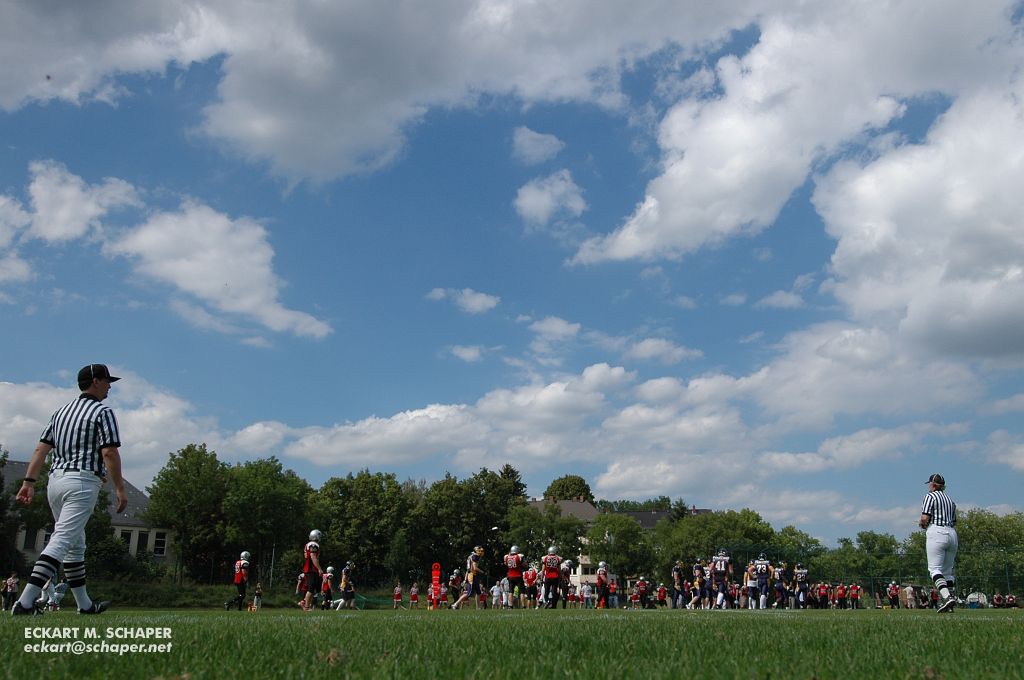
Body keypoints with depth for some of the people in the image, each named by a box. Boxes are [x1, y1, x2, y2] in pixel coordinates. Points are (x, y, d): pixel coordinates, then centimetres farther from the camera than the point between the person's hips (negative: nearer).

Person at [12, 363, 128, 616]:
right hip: (83, 482, -8)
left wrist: (29, 481, 6)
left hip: (55, 481, 8)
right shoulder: (103, 412, -3)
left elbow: (41, 448, 11)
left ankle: (85, 604, 22)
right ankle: (25, 602, -25)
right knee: (62, 541, -14)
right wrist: (120, 488, -10)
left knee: (76, 544, 15)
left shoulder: (61, 412, 19)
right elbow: (109, 453, -12)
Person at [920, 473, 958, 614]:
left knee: (934, 568, -11)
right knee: (947, 570, 11)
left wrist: (921, 523, 10)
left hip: (937, 533, -7)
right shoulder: (950, 500, 22)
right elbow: (954, 523, 17)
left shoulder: (930, 496, 0)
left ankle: (947, 597, -30)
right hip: (952, 534, 7)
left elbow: (925, 519, -10)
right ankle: (951, 602, 5)